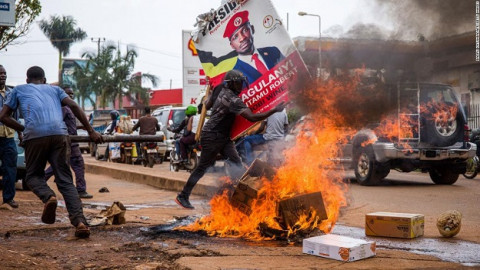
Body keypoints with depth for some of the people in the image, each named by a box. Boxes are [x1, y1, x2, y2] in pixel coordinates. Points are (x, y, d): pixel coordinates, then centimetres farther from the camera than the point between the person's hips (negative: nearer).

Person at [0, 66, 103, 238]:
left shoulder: (19, 90, 29)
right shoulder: (54, 89, 30)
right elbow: (73, 106, 14)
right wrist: (91, 131, 13)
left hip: (35, 135, -1)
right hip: (59, 134, 1)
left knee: (33, 174, 17)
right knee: (65, 180, 2)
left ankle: (48, 197, -15)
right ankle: (79, 221, -16)